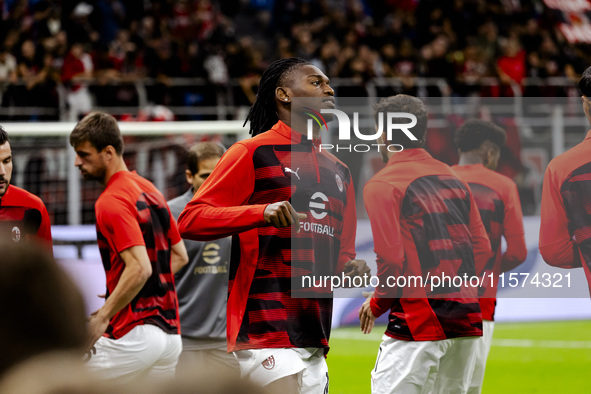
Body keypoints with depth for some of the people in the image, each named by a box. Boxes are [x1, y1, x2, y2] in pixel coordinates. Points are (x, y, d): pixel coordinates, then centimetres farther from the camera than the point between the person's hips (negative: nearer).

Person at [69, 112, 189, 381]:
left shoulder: (111, 202, -13)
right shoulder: (148, 190, 15)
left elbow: (140, 267, -23)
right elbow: (180, 255, 22)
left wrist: (102, 319, -20)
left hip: (132, 335, -9)